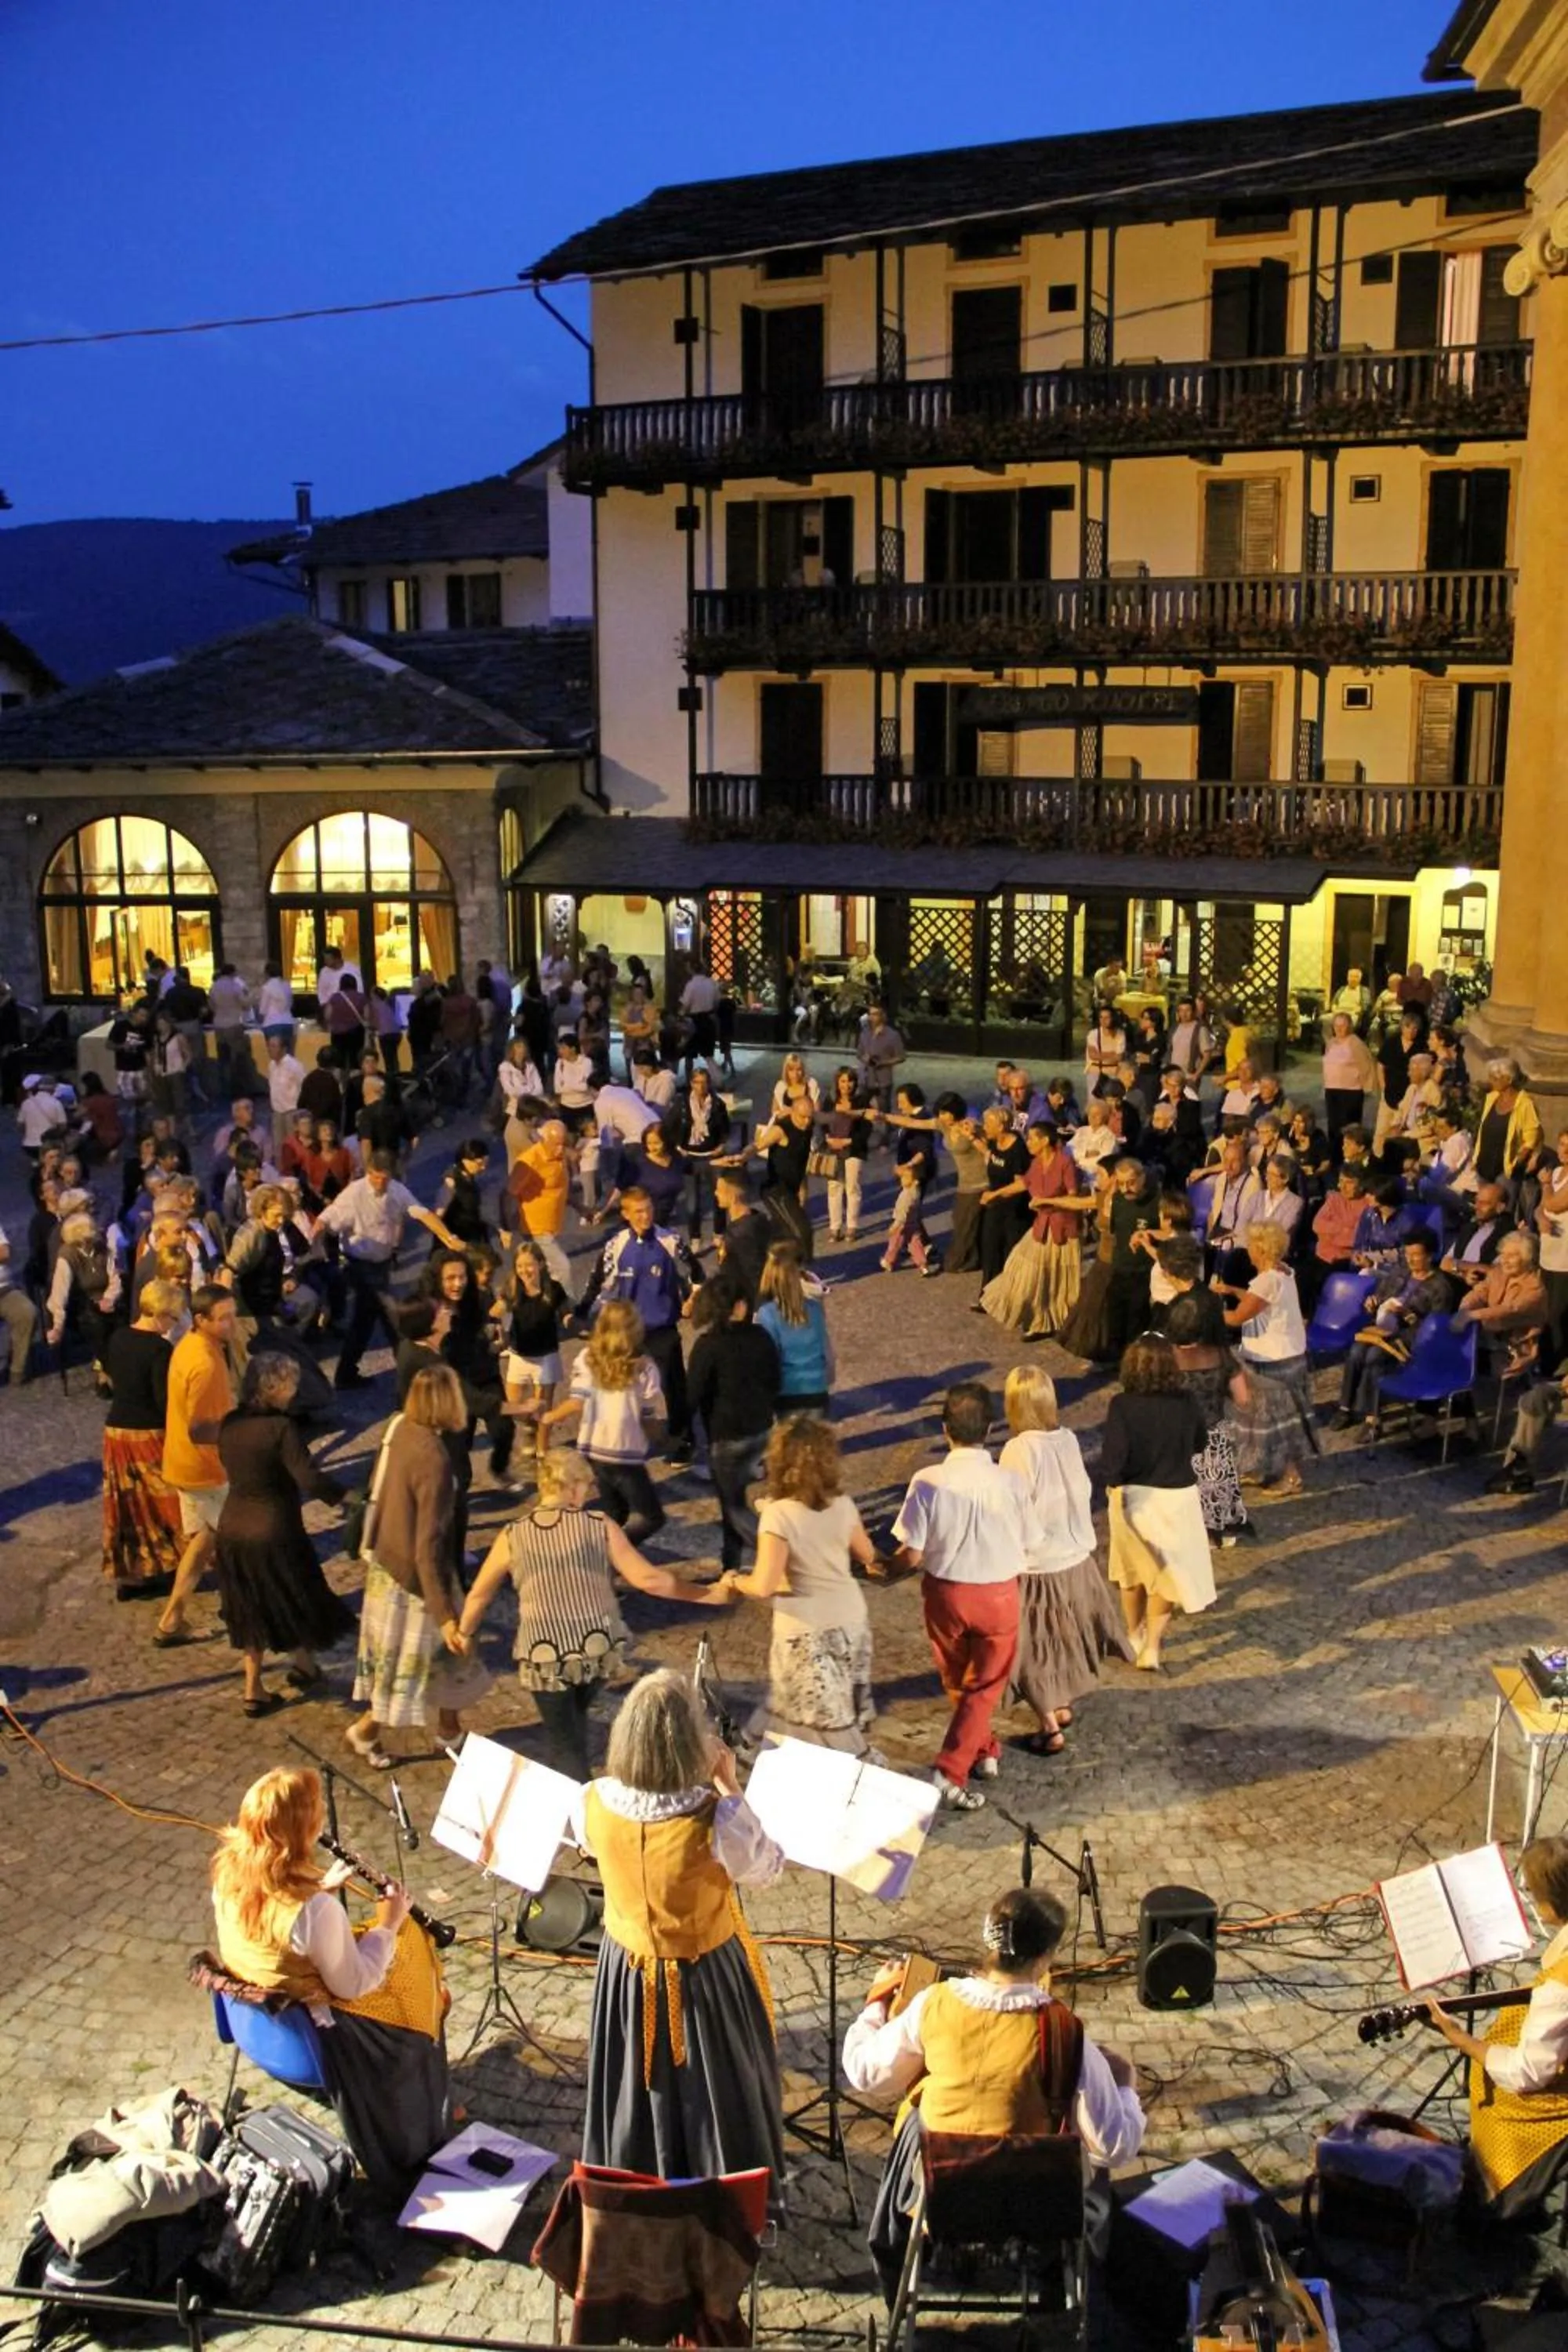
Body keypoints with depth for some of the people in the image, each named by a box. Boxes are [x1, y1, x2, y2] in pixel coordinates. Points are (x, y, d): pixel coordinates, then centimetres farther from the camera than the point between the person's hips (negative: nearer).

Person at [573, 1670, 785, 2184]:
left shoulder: (595, 1803, -21)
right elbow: (768, 1869, -14)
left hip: (627, 1973, 4)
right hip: (705, 1977, -3)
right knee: (714, 2096, 19)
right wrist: (729, 1788, -14)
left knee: (639, 2084, 26)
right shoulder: (714, 1820, -32)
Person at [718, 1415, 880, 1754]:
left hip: (806, 1631, -6)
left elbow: (764, 1587, -23)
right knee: (845, 1712, 21)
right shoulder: (842, 1505, -4)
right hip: (850, 1621, 6)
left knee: (822, 1726, 10)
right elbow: (867, 1556, 11)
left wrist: (733, 1580, -3)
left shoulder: (778, 1515, -21)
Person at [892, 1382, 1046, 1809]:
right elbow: (1030, 1546, -5)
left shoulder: (928, 1482, -18)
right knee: (985, 1687, 15)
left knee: (957, 1683, 25)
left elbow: (911, 1555, -15)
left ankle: (985, 1751, 43)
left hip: (944, 1593, 1)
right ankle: (950, 1772, 3)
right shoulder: (1010, 1482, -17)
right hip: (998, 1595, -1)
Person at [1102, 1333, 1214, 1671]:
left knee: (1133, 1568, 22)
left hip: (1133, 1496, 0)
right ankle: (1151, 1647, 11)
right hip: (1176, 1497, 0)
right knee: (1168, 1571, 16)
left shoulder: (1122, 1405, -19)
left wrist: (1111, 1482, -2)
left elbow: (1112, 1458, -20)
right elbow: (1200, 1443, 5)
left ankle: (1134, 1637, 38)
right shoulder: (1186, 1403, -13)